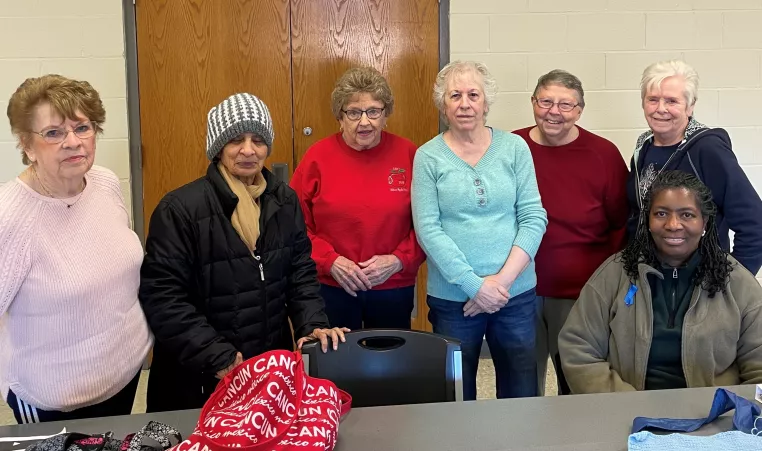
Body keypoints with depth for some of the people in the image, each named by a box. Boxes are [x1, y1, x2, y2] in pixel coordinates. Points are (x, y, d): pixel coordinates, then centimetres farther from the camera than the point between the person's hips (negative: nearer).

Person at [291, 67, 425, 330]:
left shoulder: (408, 155, -2)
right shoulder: (318, 156, -4)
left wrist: (399, 260, -12)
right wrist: (330, 261, -13)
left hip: (394, 288, 1)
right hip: (331, 288, -1)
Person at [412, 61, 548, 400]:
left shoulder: (514, 147, 2)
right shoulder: (428, 157, -2)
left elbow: (534, 218, -2)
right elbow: (427, 230, -8)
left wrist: (503, 279, -12)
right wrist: (475, 284, -13)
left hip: (517, 294, 1)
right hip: (452, 299, -1)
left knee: (522, 394, 11)